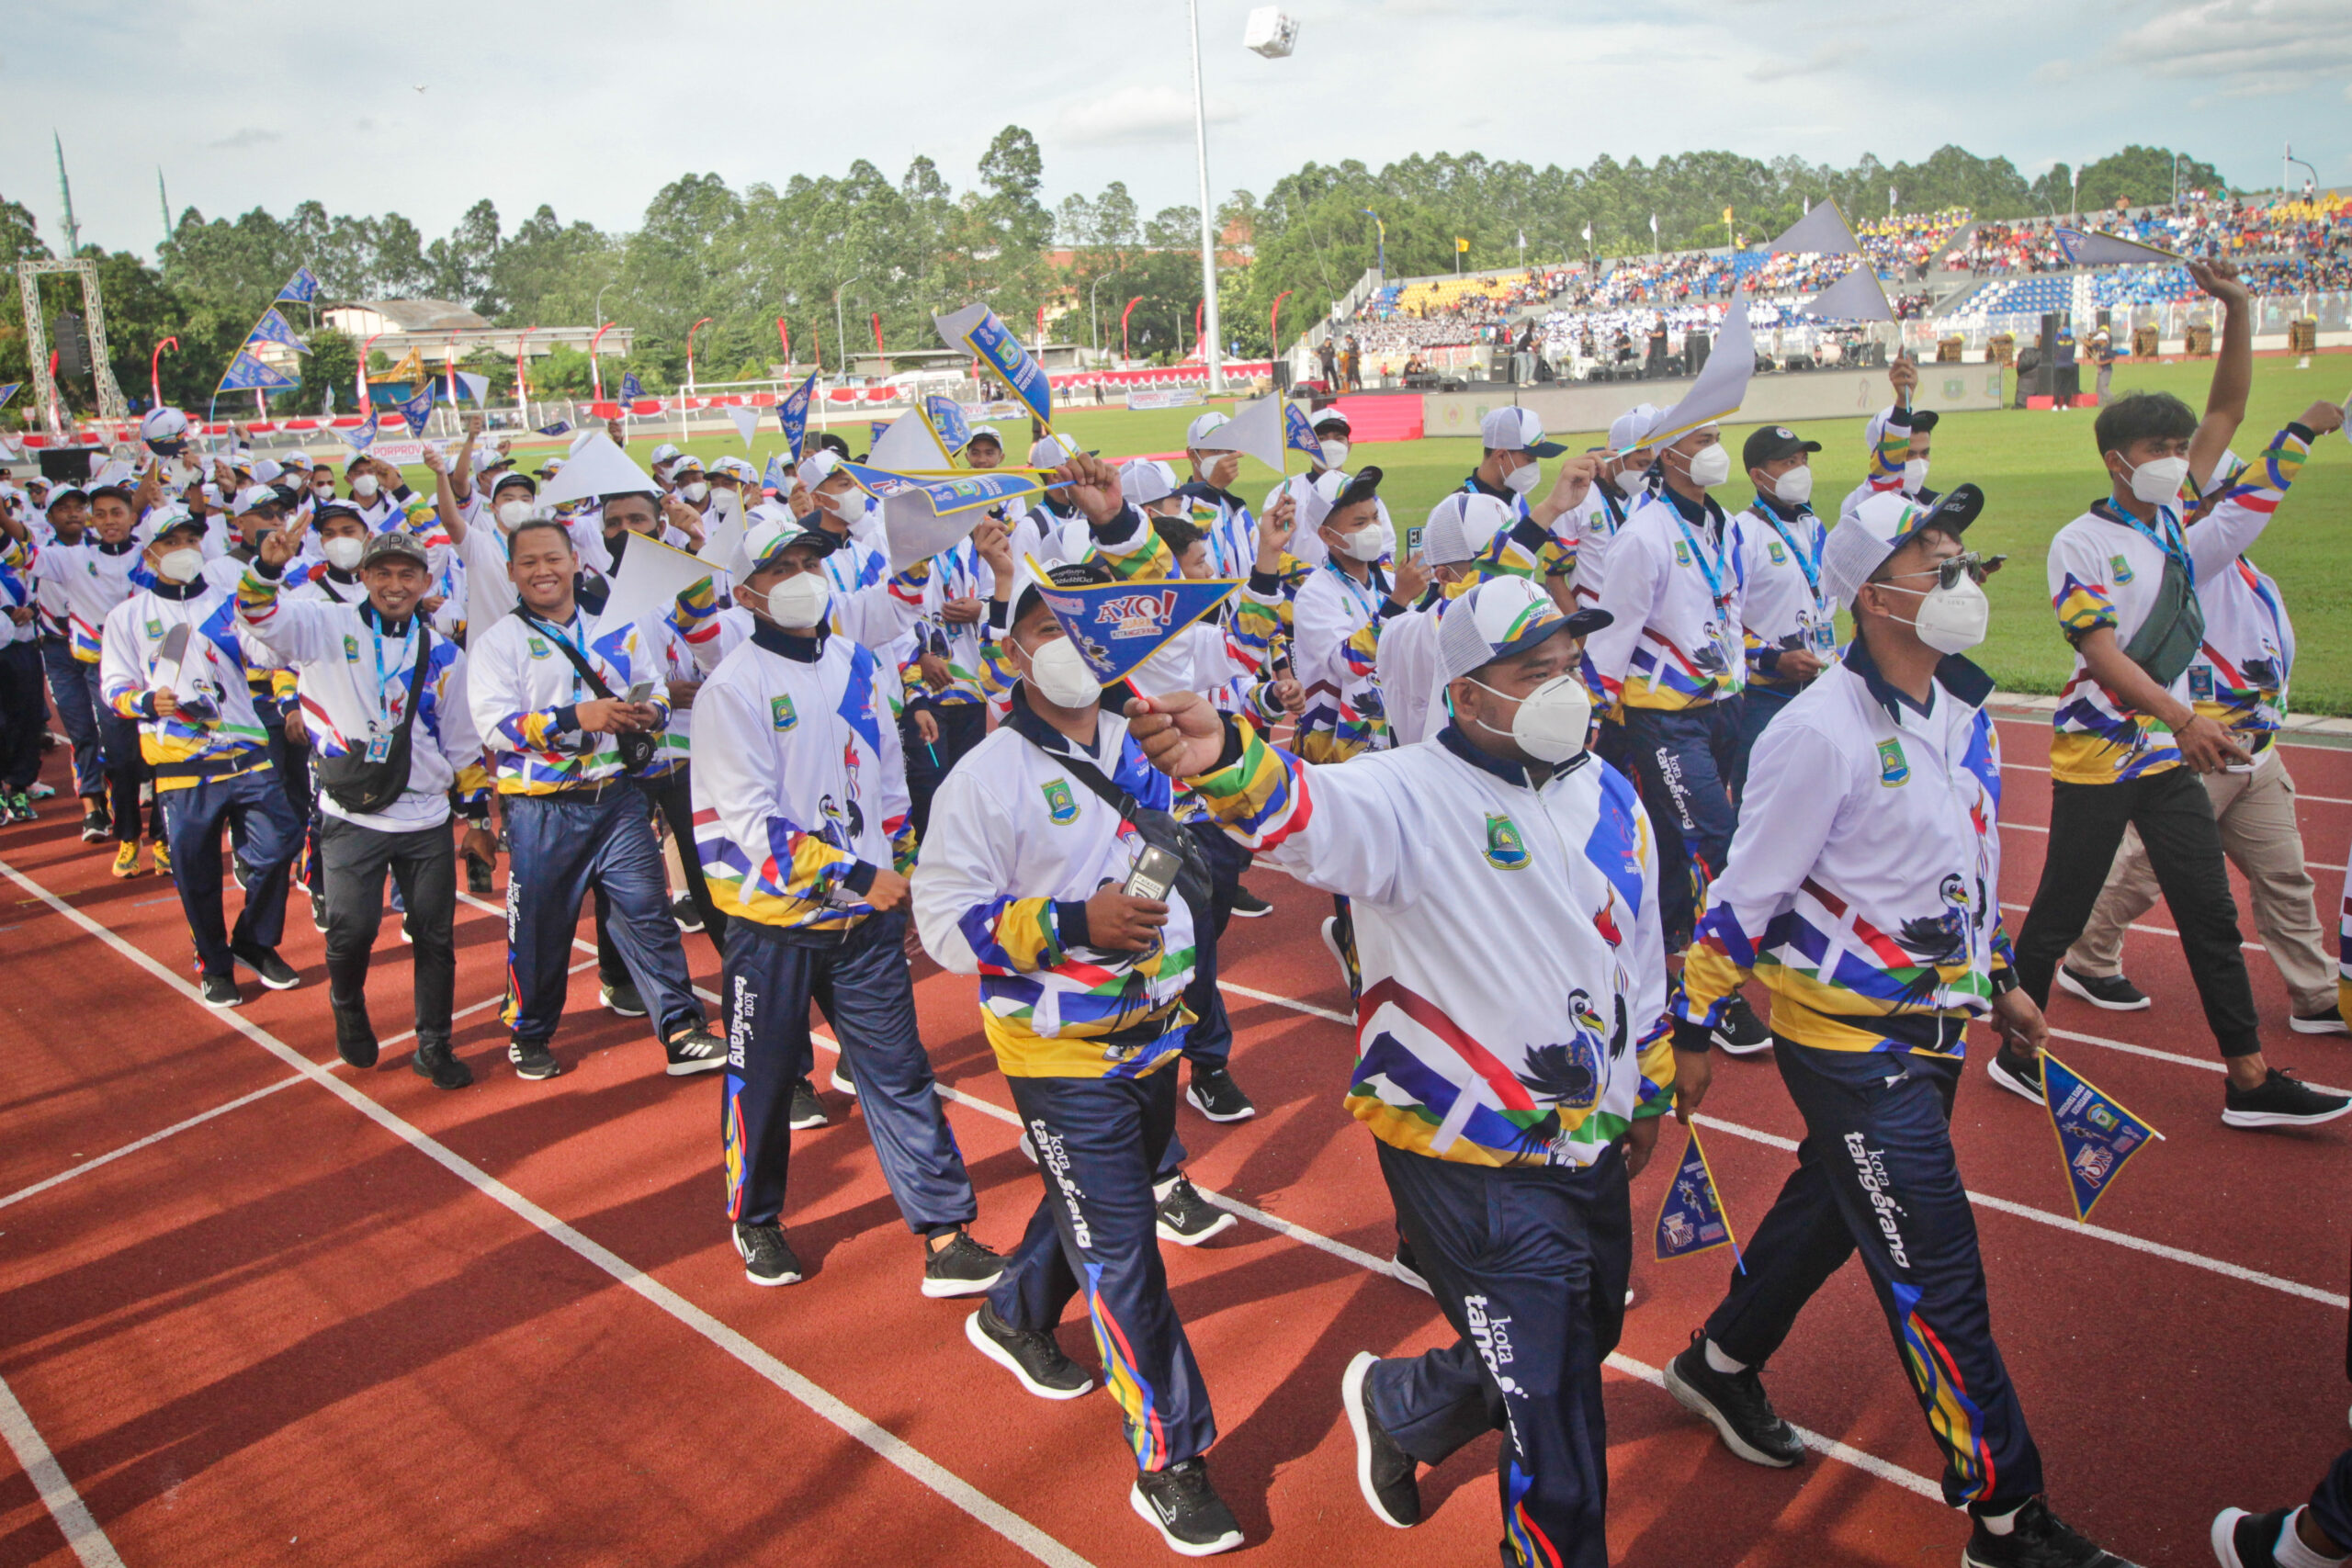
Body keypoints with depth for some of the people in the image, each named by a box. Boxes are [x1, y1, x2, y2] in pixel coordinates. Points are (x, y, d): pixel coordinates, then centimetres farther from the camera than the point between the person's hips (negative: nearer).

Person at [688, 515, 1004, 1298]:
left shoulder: (856, 663, 8)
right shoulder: (733, 687, -12)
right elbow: (750, 822, -19)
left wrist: (899, 871, 15)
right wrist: (854, 877, -21)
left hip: (866, 919, 5)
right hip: (775, 925, -4)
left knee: (899, 1071, 6)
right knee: (762, 1080, 11)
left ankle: (946, 1237, 11)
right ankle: (756, 1221, 35)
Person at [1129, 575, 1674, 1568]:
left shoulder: (1608, 795, 5)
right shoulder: (1414, 795, -18)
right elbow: (1319, 812, -41)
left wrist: (1651, 1088, 24)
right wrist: (1225, 759, -63)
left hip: (1593, 1149, 8)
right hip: (1472, 1166, -7)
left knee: (1582, 1343, 25)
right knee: (1555, 1418, 4)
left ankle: (1396, 1404, 51)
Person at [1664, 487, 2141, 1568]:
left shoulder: (1958, 706, 4)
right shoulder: (1822, 731, -23)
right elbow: (1745, 893, -18)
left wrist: (1999, 983, 22)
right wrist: (1693, 1026, -12)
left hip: (1932, 1030, 9)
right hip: (1848, 1042, -9)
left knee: (1830, 1205, 24)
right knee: (1938, 1283, 0)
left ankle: (1719, 1365, 45)